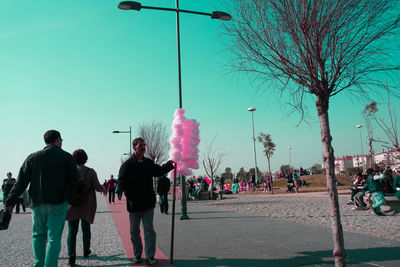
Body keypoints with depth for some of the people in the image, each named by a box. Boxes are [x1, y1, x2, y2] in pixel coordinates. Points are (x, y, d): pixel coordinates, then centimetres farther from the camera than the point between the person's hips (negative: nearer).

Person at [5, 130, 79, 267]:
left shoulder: (33, 157, 7)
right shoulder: (66, 157, 0)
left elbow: (21, 181, 4)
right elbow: (75, 180, -1)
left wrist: (10, 201, 7)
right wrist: (67, 197, 12)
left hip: (37, 203, 3)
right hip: (58, 204, -3)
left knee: (38, 234, 19)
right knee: (54, 237, 1)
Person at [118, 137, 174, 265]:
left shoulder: (149, 163, 9)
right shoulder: (128, 164, -5)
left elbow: (159, 171, 22)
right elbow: (122, 183, -6)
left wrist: (170, 163, 8)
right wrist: (130, 196, -16)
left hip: (148, 203, 3)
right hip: (134, 204, -2)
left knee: (149, 230, -2)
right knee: (135, 231, 11)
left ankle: (150, 256, 2)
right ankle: (137, 255, 27)